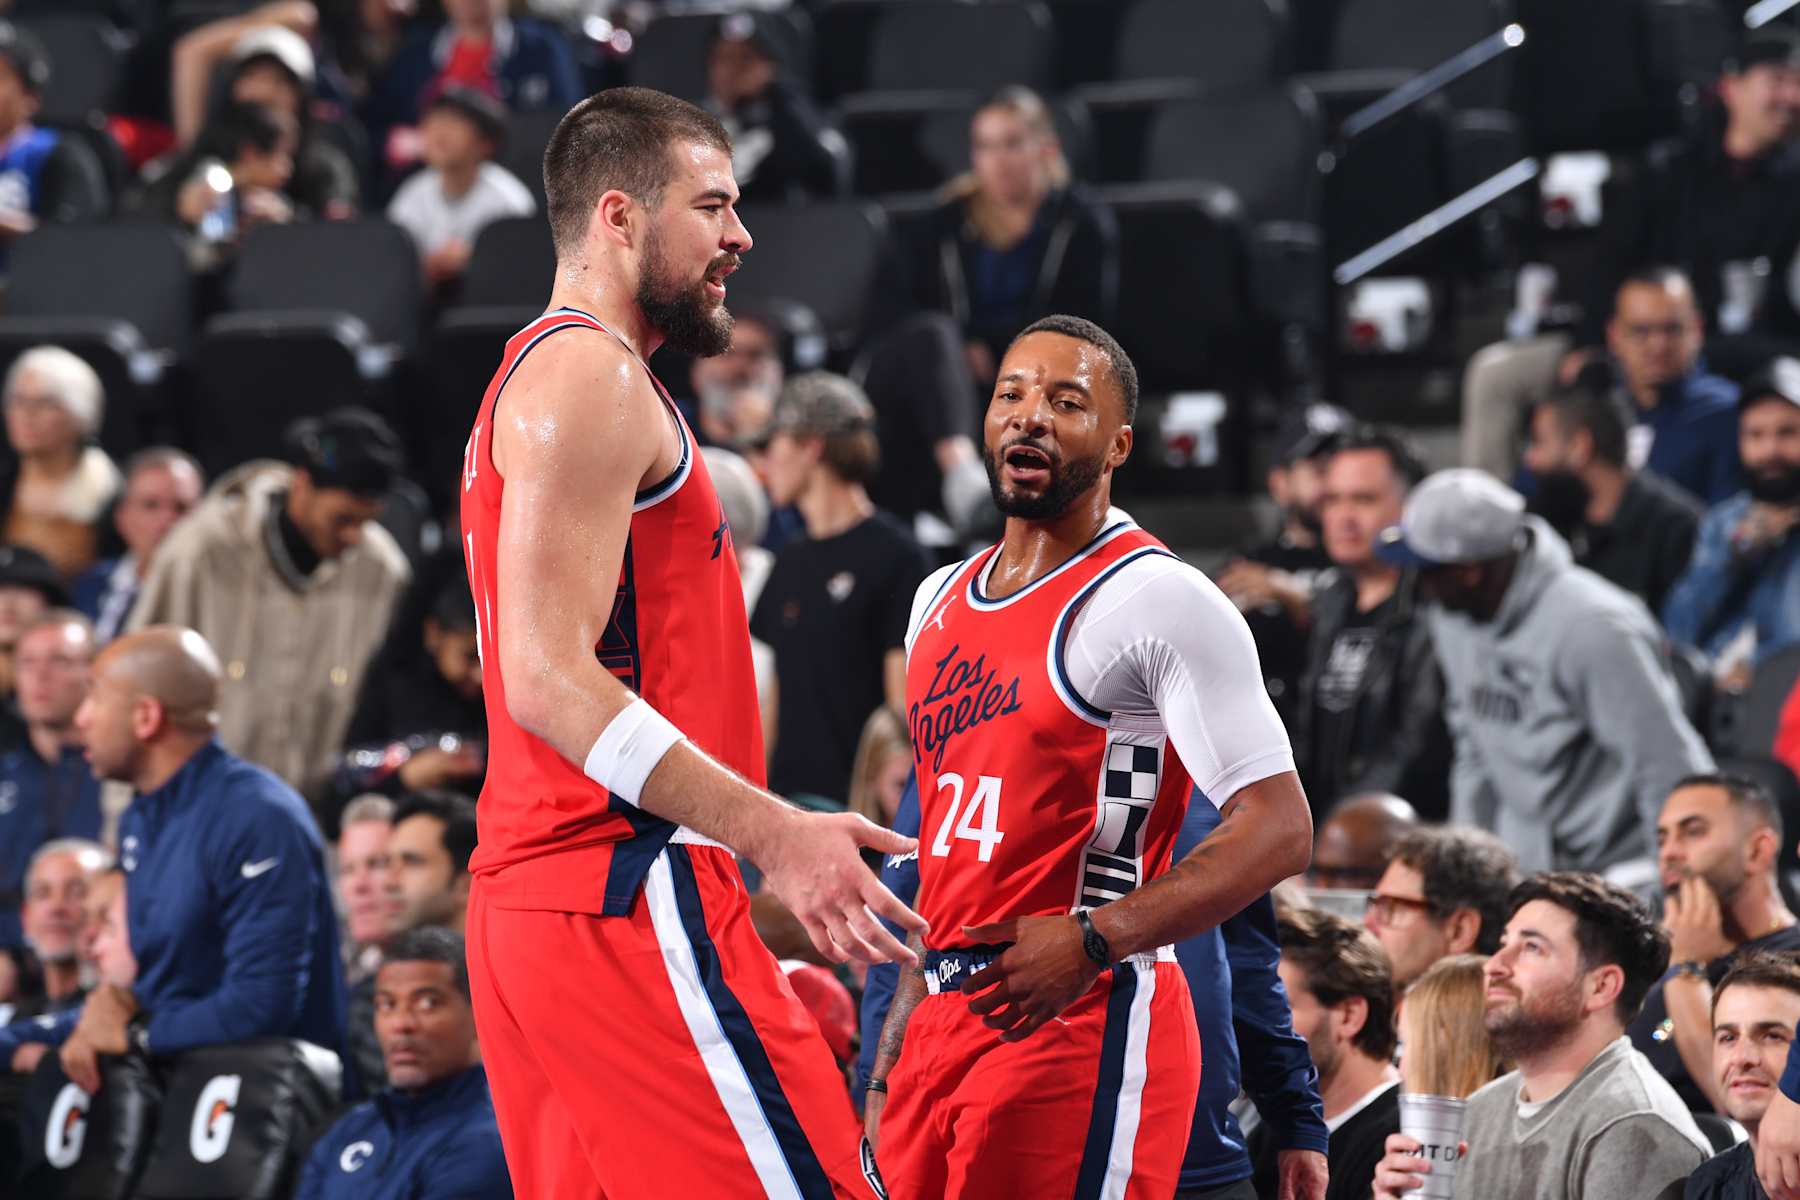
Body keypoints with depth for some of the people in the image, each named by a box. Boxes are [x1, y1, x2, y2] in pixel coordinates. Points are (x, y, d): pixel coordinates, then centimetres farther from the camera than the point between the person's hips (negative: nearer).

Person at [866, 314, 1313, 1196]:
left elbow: (1277, 831, -14)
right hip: (945, 1022, 8)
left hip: (1080, 1025, -8)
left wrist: (1093, 940, -23)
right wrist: (891, 1067, 20)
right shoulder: (940, 602, 17)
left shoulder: (1159, 600, -8)